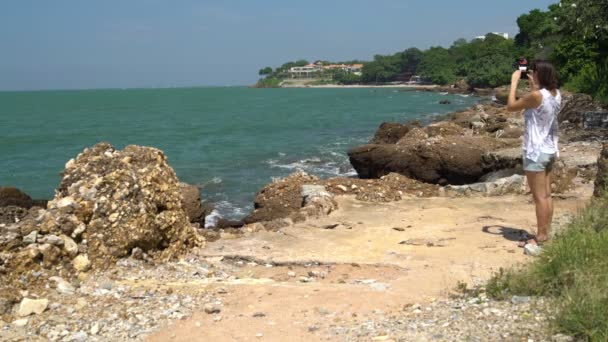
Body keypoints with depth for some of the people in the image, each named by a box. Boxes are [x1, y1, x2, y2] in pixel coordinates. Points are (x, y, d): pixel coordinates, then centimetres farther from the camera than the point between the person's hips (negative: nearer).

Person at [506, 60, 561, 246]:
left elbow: (511, 106, -8)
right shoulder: (556, 94, 4)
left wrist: (514, 82, -2)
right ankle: (545, 233, 21)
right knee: (546, 195, 13)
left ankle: (540, 237, 4)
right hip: (550, 150, 8)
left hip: (536, 152, -8)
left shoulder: (536, 95, -20)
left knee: (539, 197, -2)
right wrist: (533, 86, 18)